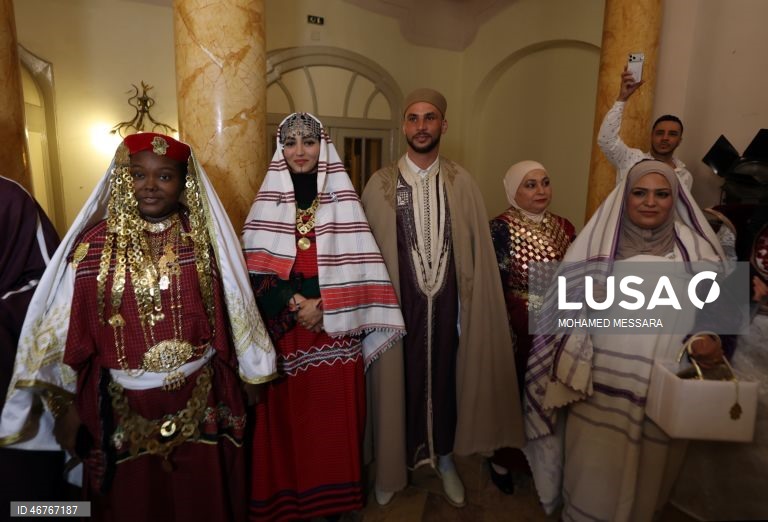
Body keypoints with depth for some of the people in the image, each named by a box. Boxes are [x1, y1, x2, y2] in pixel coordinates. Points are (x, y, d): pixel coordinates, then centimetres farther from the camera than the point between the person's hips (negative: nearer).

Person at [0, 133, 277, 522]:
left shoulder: (205, 238, -4)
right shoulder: (95, 244, -7)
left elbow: (232, 313, 2)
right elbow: (67, 329, -1)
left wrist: (251, 377, 8)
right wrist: (66, 407, 3)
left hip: (200, 401, 1)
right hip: (123, 407, 0)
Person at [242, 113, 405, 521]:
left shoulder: (343, 200, 4)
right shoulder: (266, 203, 4)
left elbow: (358, 267, -2)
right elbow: (256, 271, -3)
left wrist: (325, 309, -13)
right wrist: (295, 305, -15)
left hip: (336, 332, 0)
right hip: (284, 331, 0)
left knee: (334, 416, 7)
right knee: (288, 417, 8)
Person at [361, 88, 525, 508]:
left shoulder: (461, 183, 0)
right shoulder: (381, 183, -3)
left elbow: (476, 250, 0)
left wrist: (471, 306, -3)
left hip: (446, 303, 1)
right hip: (397, 303, -1)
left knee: (444, 377, 16)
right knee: (397, 380, 12)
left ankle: (443, 457, 40)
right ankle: (393, 463, 36)